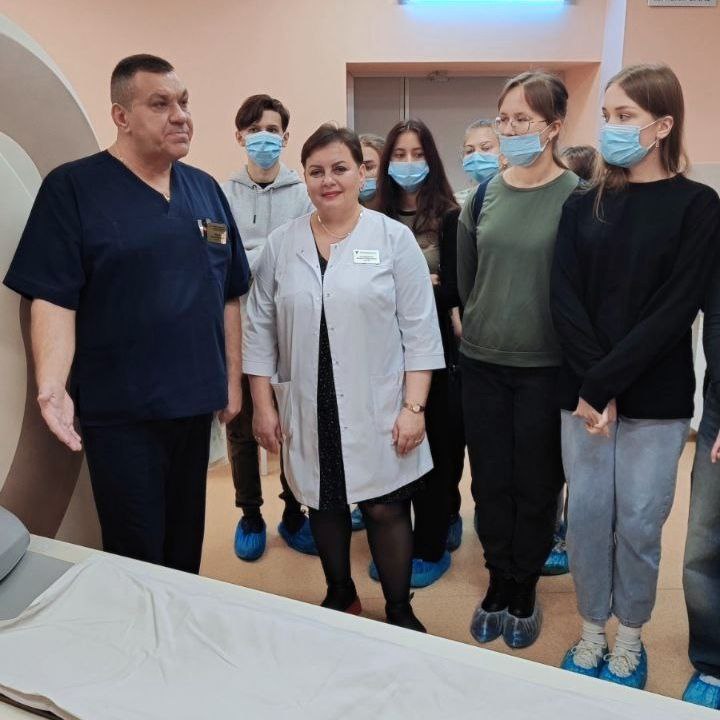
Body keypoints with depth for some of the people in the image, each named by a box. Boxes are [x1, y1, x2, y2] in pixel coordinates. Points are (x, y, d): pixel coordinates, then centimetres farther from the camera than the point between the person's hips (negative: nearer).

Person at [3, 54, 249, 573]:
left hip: (195, 404, 5)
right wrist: (52, 386, -26)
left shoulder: (206, 189, 8)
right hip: (121, 413, -5)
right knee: (136, 559, 6)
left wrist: (232, 380, 10)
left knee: (186, 548, 18)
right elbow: (52, 298, -12)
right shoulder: (73, 187, -6)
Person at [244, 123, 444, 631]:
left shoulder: (394, 239, -3)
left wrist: (414, 406, -9)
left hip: (377, 411, -2)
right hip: (309, 412, 3)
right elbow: (261, 331, 6)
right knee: (325, 505, 16)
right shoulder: (281, 245, 4)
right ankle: (340, 595, 39)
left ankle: (400, 612, 26)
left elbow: (420, 331, -5)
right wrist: (264, 405, 3)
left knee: (386, 509, 4)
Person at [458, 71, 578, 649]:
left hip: (545, 367, -3)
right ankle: (500, 582, 31)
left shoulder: (575, 197, -8)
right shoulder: (484, 195, 4)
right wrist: (483, 324, 10)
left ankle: (525, 588, 30)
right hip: (483, 362, 4)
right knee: (491, 481, 12)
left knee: (536, 486, 10)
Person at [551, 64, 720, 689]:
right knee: (587, 514, 9)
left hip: (656, 397, -2)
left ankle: (629, 640, 30)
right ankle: (591, 632, 29)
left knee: (639, 522, 8)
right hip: (584, 391, 3)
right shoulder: (583, 207, 6)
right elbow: (565, 302, -3)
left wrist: (604, 383, -17)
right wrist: (589, 386, -15)